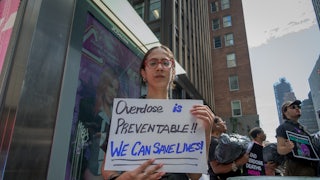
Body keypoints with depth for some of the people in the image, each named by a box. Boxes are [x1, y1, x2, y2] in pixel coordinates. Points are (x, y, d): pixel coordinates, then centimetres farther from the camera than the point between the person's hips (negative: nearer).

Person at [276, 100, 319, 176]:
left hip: (312, 167, 8)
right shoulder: (283, 127, -6)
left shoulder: (302, 127, 18)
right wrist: (288, 148, -33)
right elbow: (280, 150, -13)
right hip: (296, 168, -8)